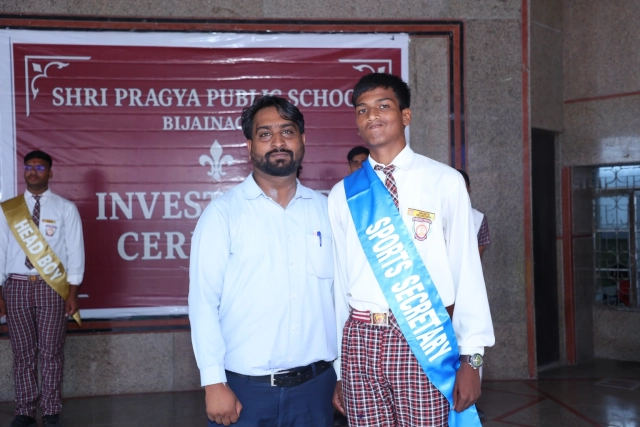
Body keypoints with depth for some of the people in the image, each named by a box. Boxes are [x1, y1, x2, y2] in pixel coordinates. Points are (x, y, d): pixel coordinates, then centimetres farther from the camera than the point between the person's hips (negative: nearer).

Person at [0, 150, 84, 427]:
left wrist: (73, 293, -6)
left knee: (51, 352, 2)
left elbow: (75, 251, -1)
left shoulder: (65, 208, 2)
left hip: (53, 287, -2)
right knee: (23, 353, 7)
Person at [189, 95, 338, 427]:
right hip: (245, 390, -3)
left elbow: (341, 293, 6)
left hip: (315, 386, 3)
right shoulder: (223, 213, -5)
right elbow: (203, 300, -7)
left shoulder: (325, 210, 5)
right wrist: (214, 382, -11)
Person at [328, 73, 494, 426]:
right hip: (360, 342, 2)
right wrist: (337, 369, 11)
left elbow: (466, 268, -1)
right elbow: (339, 279, 9)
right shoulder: (342, 194, 6)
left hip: (426, 341, -2)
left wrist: (471, 356, -5)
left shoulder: (444, 182, -1)